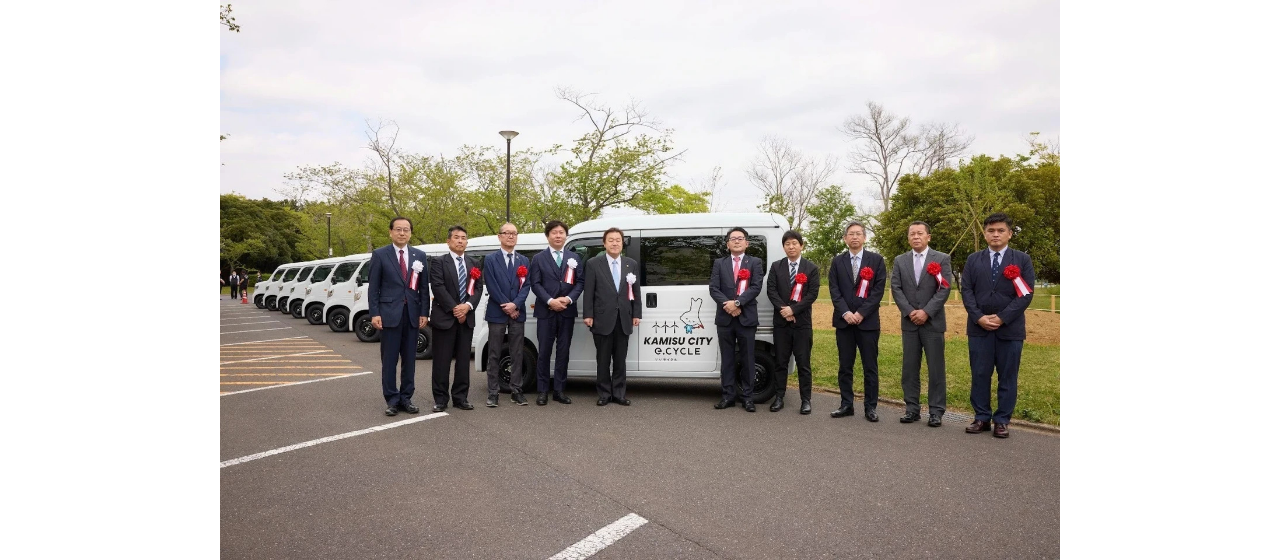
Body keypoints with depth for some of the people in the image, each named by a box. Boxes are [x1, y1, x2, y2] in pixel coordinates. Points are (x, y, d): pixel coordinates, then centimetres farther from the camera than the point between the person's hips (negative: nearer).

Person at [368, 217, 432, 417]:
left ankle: (406, 398, 17)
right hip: (389, 314, -3)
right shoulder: (380, 254, 1)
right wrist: (374, 313, -8)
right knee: (389, 359, 2)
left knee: (410, 359, 8)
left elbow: (424, 287, 8)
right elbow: (373, 287, -1)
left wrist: (423, 313, 1)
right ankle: (392, 400, 10)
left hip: (412, 314, 3)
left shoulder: (420, 255, 9)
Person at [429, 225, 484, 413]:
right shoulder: (439, 262, 0)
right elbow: (438, 288, -10)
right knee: (441, 360, 0)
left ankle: (460, 397, 14)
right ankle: (440, 399, 6)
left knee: (464, 360, 7)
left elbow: (479, 288, 6)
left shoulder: (474, 263, 13)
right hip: (444, 317, -4)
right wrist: (454, 309, -15)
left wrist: (468, 306, -11)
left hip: (467, 317, 4)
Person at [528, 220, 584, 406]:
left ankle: (559, 390, 12)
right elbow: (535, 283, -3)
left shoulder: (574, 257, 11)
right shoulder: (539, 258, 5)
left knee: (563, 351, 5)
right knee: (544, 352, 1)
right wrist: (550, 301, -16)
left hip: (567, 311, 2)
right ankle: (542, 391, 8)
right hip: (546, 311, -2)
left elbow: (580, 282, 5)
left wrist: (569, 299, -11)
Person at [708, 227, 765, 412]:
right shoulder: (719, 263, 10)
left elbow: (756, 287, -8)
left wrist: (737, 303, -18)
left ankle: (748, 397, 10)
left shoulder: (755, 263, 5)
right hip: (725, 318, 2)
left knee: (747, 359, 3)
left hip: (746, 318, -2)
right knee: (727, 359, 7)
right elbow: (713, 288, 0)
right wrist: (727, 305, -14)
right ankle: (728, 395, 13)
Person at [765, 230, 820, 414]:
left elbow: (812, 294, -6)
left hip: (802, 321, -2)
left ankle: (806, 400, 8)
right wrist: (783, 309, -14)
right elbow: (771, 290, -1)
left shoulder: (811, 268, 2)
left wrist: (793, 309, -15)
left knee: (803, 362, 1)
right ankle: (779, 397, 14)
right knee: (781, 361, 7)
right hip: (781, 321, 2)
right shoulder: (776, 267, 7)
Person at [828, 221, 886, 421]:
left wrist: (861, 313, -12)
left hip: (868, 321, -2)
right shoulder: (837, 261, 9)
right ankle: (846, 404, 14)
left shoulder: (876, 260, 3)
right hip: (843, 321, 2)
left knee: (870, 366, 2)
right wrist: (846, 312, -12)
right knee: (845, 366, 6)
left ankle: (870, 406, 10)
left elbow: (878, 290, -4)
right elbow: (834, 291, 2)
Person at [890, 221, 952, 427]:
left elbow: (944, 289, -7)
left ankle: (936, 411, 8)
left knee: (936, 368, 0)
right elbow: (896, 288, 2)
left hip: (933, 322, -3)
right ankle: (912, 409, 12)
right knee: (909, 368, 5)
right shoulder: (900, 261, 9)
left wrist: (926, 312, -15)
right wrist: (910, 312, -11)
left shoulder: (942, 259, 1)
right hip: (909, 322, 3)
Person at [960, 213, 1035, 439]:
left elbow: (1025, 294, -4)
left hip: (1010, 327, -1)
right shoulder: (973, 260, 10)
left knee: (1007, 376, 4)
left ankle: (1002, 421, 13)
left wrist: (1002, 318, -13)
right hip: (979, 327, 2)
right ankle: (981, 418, 14)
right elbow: (966, 291, 2)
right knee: (979, 375, 4)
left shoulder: (1022, 260, 4)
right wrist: (979, 317, -12)